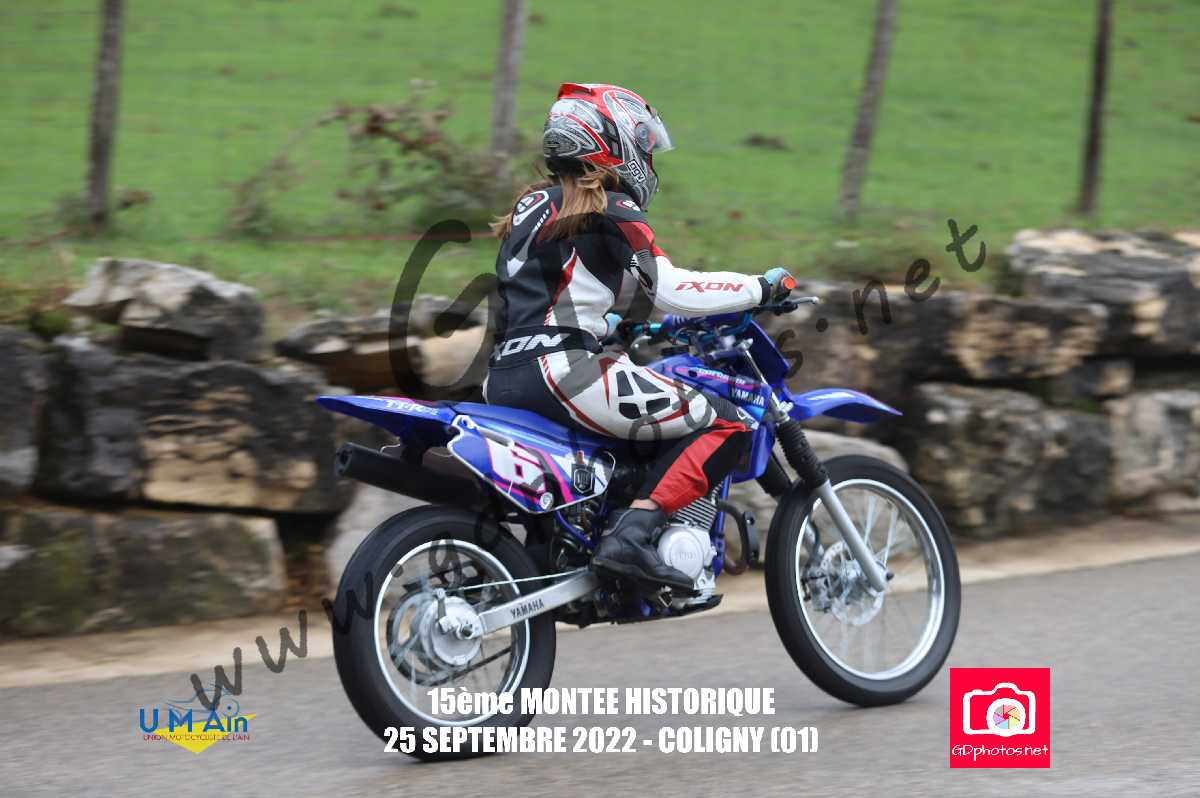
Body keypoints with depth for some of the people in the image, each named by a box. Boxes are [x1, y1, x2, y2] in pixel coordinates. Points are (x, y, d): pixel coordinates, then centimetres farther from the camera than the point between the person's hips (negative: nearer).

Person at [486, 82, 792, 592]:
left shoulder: (535, 204, 21)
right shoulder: (610, 210, -4)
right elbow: (671, 289, -12)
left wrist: (619, 324, 41)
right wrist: (760, 288, -1)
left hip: (502, 378, 10)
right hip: (561, 369, -10)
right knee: (726, 425, -8)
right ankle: (630, 536, -21)